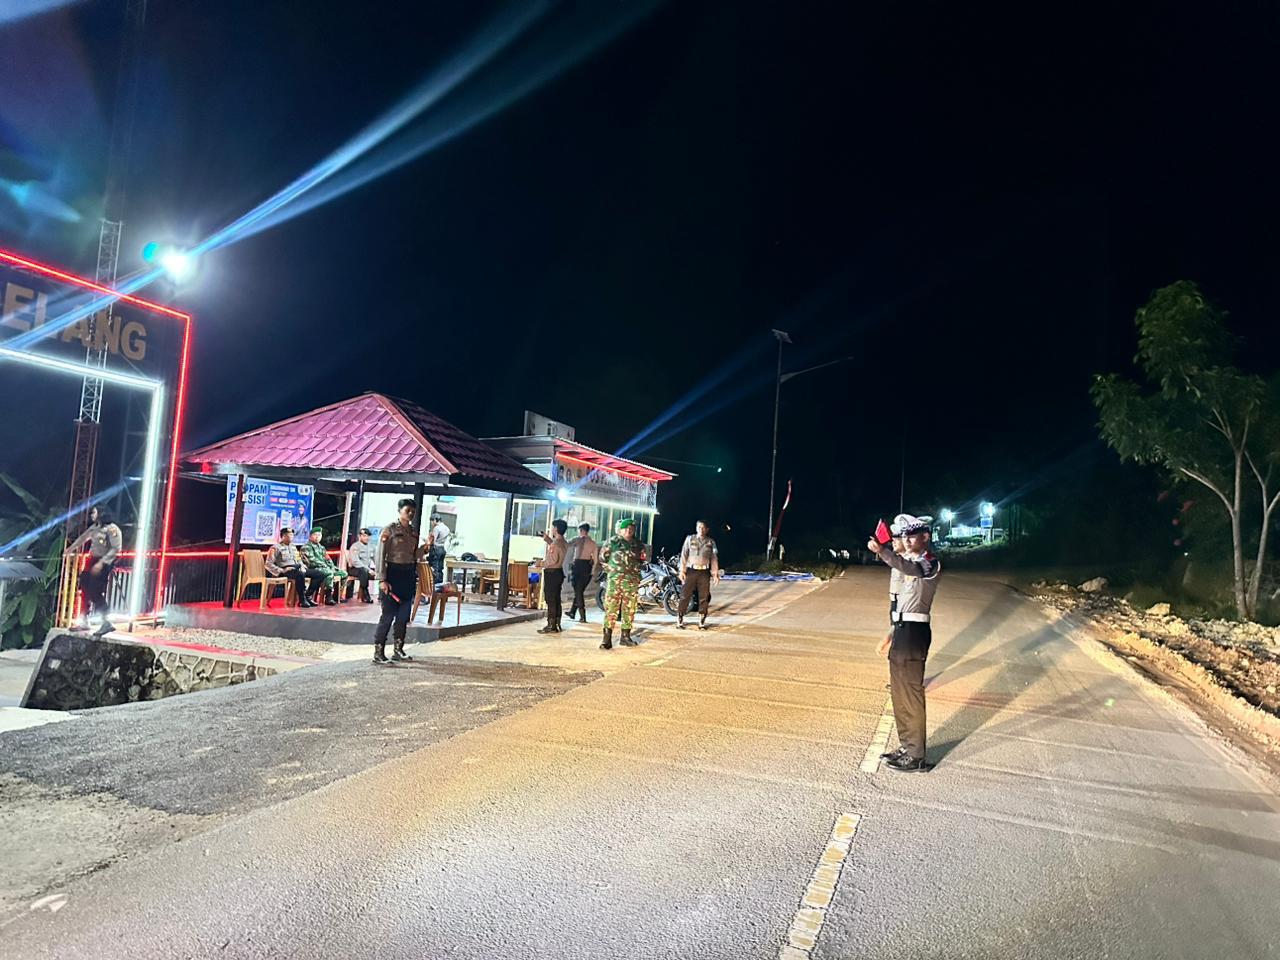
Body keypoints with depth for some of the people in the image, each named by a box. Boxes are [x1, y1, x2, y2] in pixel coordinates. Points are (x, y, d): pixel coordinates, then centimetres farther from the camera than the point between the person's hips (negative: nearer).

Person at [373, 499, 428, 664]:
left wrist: (425, 546, -2)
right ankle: (378, 653, 1)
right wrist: (382, 579, -16)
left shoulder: (414, 532, 12)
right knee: (388, 615, -6)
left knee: (404, 615, 10)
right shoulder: (389, 529, -7)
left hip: (409, 575, 6)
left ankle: (398, 650, 21)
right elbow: (380, 555, -11)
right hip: (393, 573, -6)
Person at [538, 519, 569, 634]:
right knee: (556, 599, 12)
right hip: (559, 572, 9)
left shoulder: (555, 543, -19)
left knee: (550, 600, -4)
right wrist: (548, 539, 29)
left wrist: (544, 563, -6)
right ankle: (557, 624, 16)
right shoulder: (564, 543, 9)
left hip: (551, 573, -9)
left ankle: (551, 626, -3)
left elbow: (553, 560, -23)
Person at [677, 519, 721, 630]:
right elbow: (683, 555, 4)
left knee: (704, 598, 3)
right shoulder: (689, 539, 6)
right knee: (685, 595, -3)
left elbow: (714, 558, 10)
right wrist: (682, 571, -4)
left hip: (704, 572, 2)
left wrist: (715, 573, 1)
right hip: (691, 570, -1)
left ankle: (701, 622, 11)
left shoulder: (711, 542, 9)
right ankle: (679, 620, 3)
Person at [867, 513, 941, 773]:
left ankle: (916, 757, 6)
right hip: (903, 629, 9)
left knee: (911, 693, -4)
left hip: (914, 632, -9)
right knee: (899, 692, 15)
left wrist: (882, 551, -51)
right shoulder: (911, 561, 18)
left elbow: (909, 568, -37)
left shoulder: (930, 564, -13)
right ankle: (906, 746, 28)